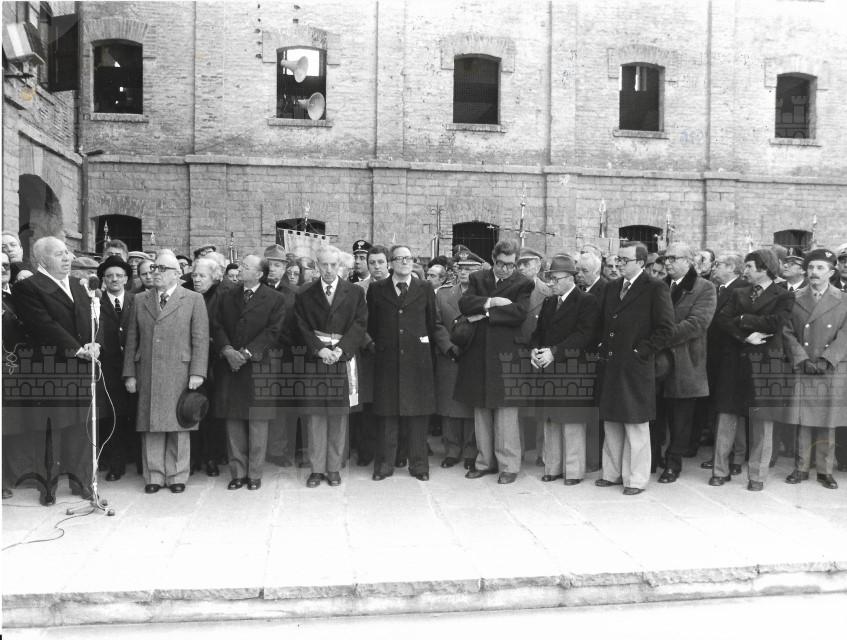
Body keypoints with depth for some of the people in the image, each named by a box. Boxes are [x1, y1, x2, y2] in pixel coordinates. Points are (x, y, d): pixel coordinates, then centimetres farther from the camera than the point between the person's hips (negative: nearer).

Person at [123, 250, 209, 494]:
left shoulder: (194, 300, 3)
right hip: (147, 376, 3)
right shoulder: (140, 300, 13)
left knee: (178, 426, 3)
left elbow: (200, 339, -2)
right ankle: (154, 476, 16)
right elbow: (132, 339, 12)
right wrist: (130, 373, 5)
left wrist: (197, 373, -10)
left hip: (179, 376, -3)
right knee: (151, 427, 5)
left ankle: (177, 476, 14)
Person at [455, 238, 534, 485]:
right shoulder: (477, 278, 12)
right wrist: (491, 302, -15)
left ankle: (508, 466, 9)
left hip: (506, 354, -4)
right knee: (481, 411, 11)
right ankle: (485, 461, 23)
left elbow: (519, 312, -14)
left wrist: (485, 313, -12)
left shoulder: (524, 284, 2)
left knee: (506, 413, -1)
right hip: (478, 354, 4)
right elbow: (464, 303, -3)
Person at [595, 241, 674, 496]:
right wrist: (604, 347, 8)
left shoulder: (655, 289, -8)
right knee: (611, 423, 14)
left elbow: (665, 328, -11)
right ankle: (612, 472, 27)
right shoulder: (611, 287, 12)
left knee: (636, 425, 3)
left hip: (636, 368, -7)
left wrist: (641, 351, -13)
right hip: (610, 365, 7)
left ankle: (636, 479, 14)